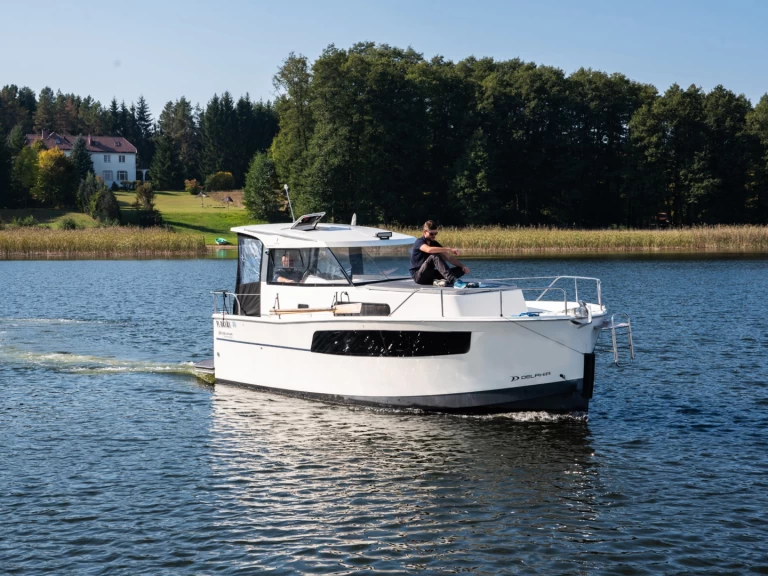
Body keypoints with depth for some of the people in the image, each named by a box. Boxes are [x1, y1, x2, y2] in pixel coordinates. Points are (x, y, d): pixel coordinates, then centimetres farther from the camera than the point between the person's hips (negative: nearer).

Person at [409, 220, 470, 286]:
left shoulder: (434, 243, 12)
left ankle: (439, 281, -36)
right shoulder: (419, 242, -11)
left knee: (461, 270, -7)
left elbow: (448, 257, 9)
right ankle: (452, 280, -48)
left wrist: (462, 266, -8)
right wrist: (449, 249, -35)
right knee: (435, 256, -33)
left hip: (431, 275, 7)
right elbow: (429, 250, -34)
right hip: (418, 275, -7)